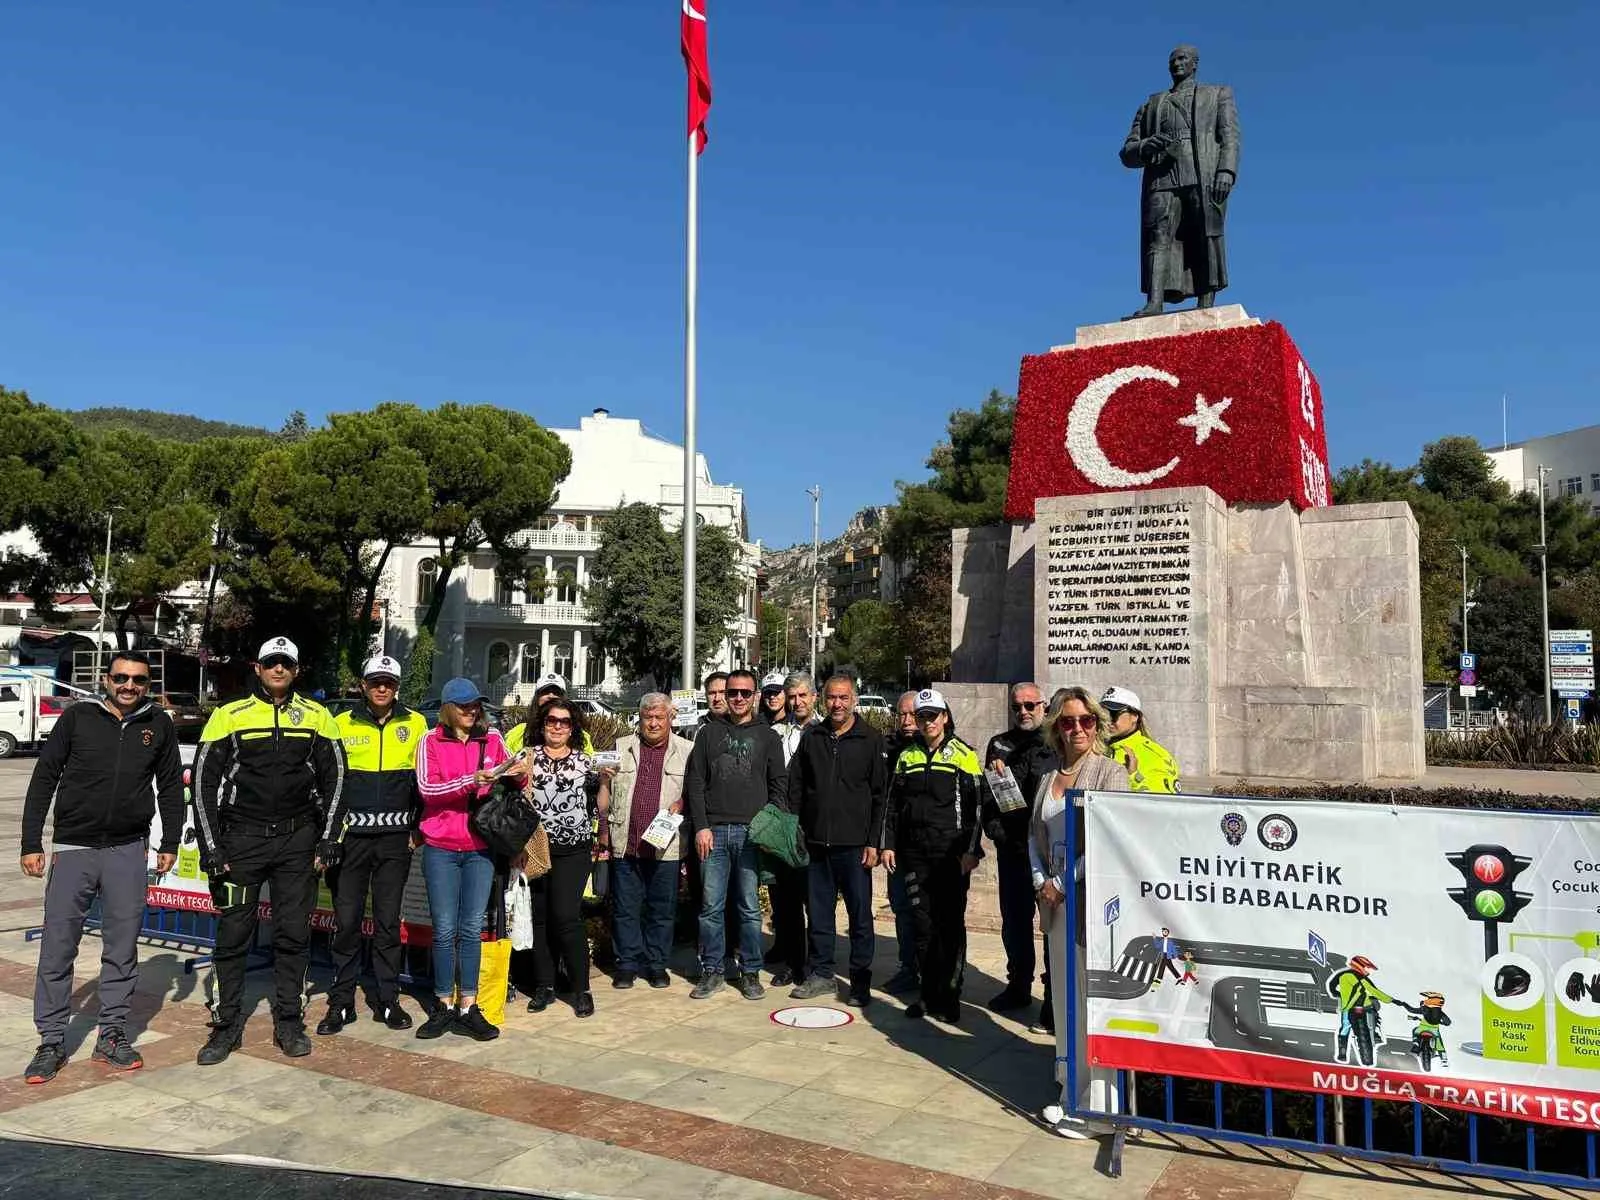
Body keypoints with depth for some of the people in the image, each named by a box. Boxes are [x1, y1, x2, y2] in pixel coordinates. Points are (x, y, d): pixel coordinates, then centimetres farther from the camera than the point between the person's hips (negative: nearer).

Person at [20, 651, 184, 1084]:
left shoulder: (158, 724, 5)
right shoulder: (77, 718, 0)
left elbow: (171, 786, 12)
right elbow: (43, 780, 3)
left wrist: (170, 844, 8)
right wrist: (31, 843, -1)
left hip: (128, 851, 1)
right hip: (72, 848, -1)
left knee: (122, 947, 6)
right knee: (57, 947, 0)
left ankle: (112, 1035, 17)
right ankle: (52, 1041, 12)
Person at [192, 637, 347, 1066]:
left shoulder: (316, 717, 4)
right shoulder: (229, 716, 0)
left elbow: (334, 780, 7)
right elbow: (204, 783, 1)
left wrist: (328, 840, 1)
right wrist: (211, 849, -4)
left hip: (298, 840, 1)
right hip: (242, 839, -1)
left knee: (294, 934, 6)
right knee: (233, 934, 5)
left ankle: (289, 1022, 18)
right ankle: (227, 1025, 18)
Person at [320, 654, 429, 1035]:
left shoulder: (415, 724, 5)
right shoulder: (341, 724, 4)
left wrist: (416, 827, 4)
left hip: (395, 837, 0)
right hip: (351, 834, 0)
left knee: (389, 921, 7)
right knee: (346, 920, 3)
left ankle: (388, 1000, 16)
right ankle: (341, 1003, 14)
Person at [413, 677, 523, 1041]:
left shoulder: (492, 738, 8)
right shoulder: (431, 740, 2)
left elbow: (506, 787, 14)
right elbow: (427, 788, -10)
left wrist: (519, 775, -8)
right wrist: (472, 780, -22)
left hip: (481, 847, 2)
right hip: (440, 848, -1)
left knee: (472, 929, 4)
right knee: (444, 930, 3)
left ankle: (467, 1008, 11)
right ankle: (444, 1006, 14)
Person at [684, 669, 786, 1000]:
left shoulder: (767, 736, 9)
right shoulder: (709, 733, 11)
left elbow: (778, 785, 7)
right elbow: (695, 783, 7)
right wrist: (701, 826, -2)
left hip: (752, 833, -1)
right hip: (713, 832, 1)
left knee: (750, 908, 3)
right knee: (711, 907, 3)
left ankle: (750, 972, 13)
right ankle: (711, 970, 15)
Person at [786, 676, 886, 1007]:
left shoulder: (871, 740, -1)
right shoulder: (811, 737, 8)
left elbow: (880, 794, -2)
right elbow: (795, 786, 12)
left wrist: (874, 842, -7)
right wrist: (793, 827, 3)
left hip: (854, 844, -3)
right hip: (816, 842, 3)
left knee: (860, 914, 3)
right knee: (819, 913, 11)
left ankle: (860, 980, 13)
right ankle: (821, 974, 23)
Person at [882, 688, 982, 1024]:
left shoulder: (964, 755, 0)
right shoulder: (907, 757, 13)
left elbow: (975, 806, -3)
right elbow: (893, 804, 16)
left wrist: (971, 850, -9)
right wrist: (889, 844, 9)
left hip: (951, 854, -4)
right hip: (915, 854, 4)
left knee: (950, 926, 0)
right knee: (922, 925, 7)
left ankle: (949, 996, 9)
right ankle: (928, 993, 16)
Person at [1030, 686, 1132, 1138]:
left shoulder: (1110, 772, -7)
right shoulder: (1049, 778, 13)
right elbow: (1035, 835, 17)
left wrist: (1064, 883, -13)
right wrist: (1042, 881, 2)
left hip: (1094, 898, -6)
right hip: (1055, 900, 7)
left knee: (1093, 999, -4)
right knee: (1064, 999, 13)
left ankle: (1094, 1106, 5)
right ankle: (1071, 1094, 25)